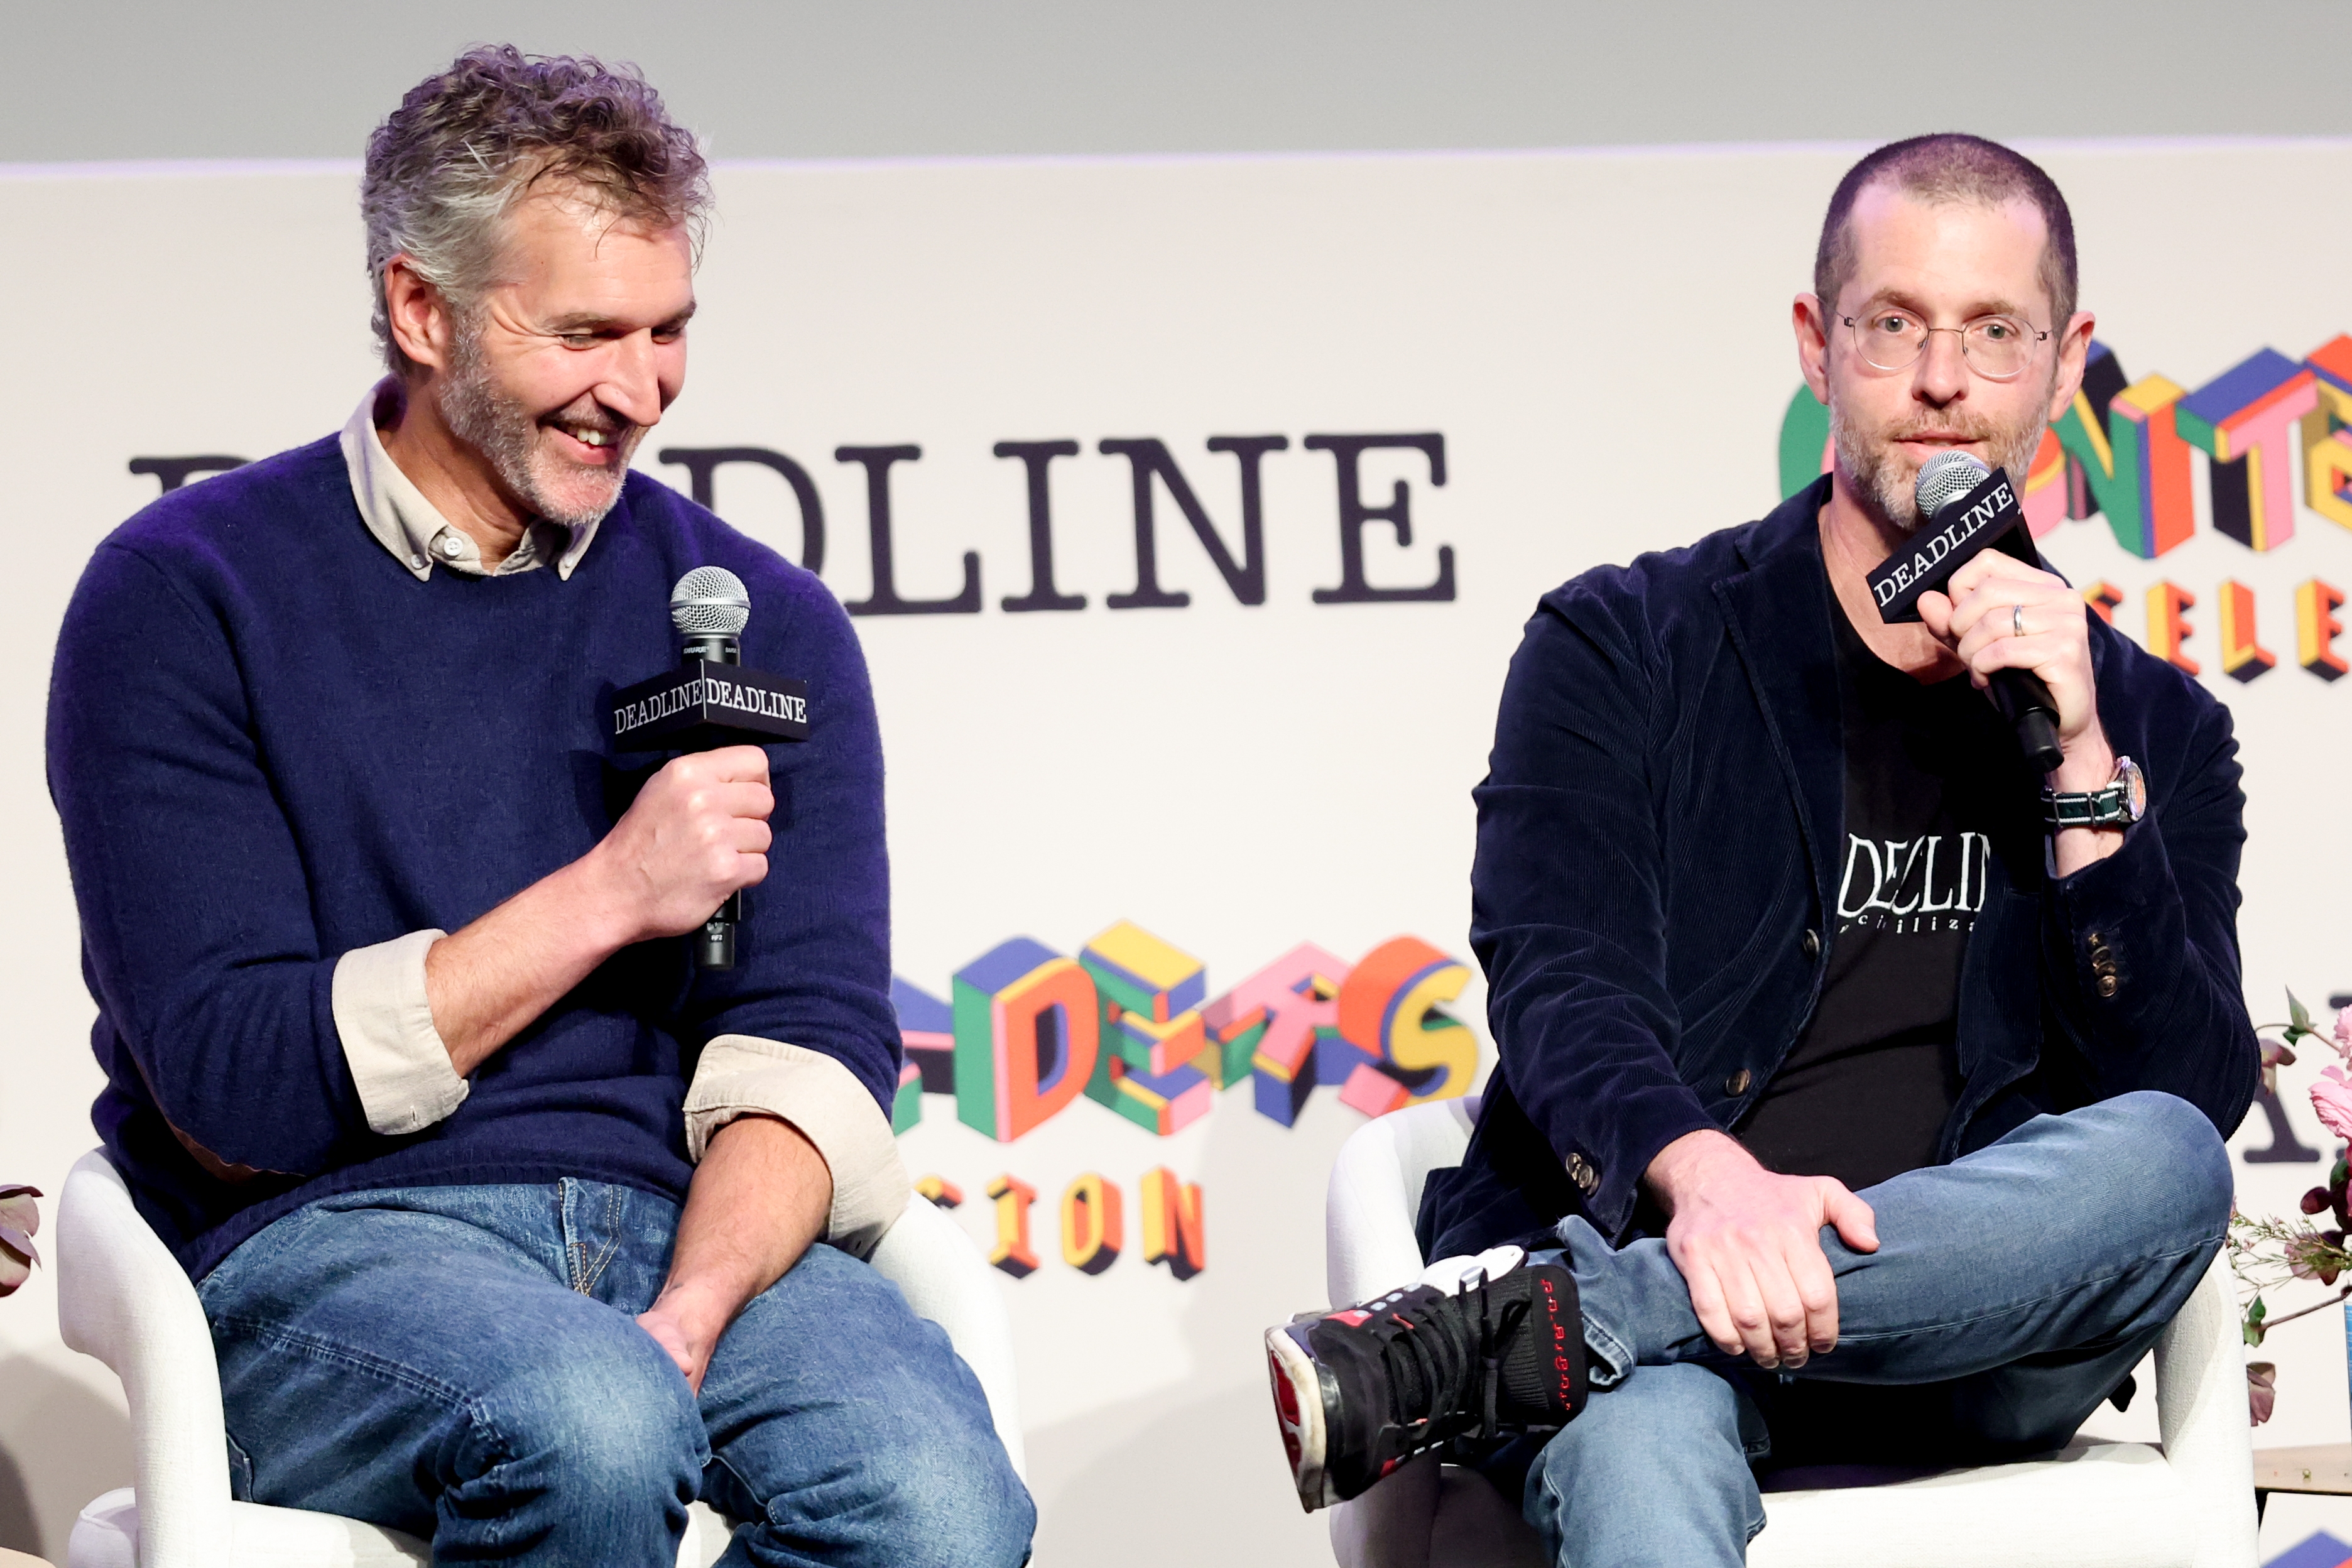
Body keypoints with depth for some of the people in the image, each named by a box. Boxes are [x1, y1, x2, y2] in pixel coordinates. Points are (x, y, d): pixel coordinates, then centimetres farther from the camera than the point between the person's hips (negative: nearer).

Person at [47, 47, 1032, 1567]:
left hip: (690, 1224, 3)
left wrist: (686, 1318, -16)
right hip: (318, 1243, -3)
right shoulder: (184, 598, 1)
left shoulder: (761, 624, 12)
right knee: (590, 1428, -37)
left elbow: (812, 1041, 3)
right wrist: (613, 892, -9)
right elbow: (233, 1085, -6)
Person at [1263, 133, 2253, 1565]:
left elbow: (2195, 1102, 1)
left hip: (1953, 1337, 4)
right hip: (1642, 1256, -3)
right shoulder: (1621, 651, 10)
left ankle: (1494, 1339, -36)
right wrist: (1705, 1175, -30)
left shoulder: (2157, 730, 16)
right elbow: (1557, 984, -6)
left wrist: (2081, 765, -10)